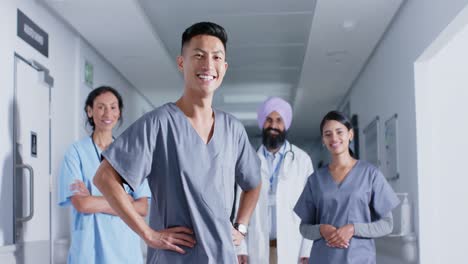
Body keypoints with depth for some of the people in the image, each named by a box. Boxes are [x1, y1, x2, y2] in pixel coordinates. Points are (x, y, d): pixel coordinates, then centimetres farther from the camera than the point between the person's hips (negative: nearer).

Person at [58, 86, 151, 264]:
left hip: (126, 247, 2)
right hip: (90, 247, -2)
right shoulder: (77, 151, -2)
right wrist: (123, 201, -5)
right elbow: (81, 204, -13)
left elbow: (142, 208, -2)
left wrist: (95, 202, -11)